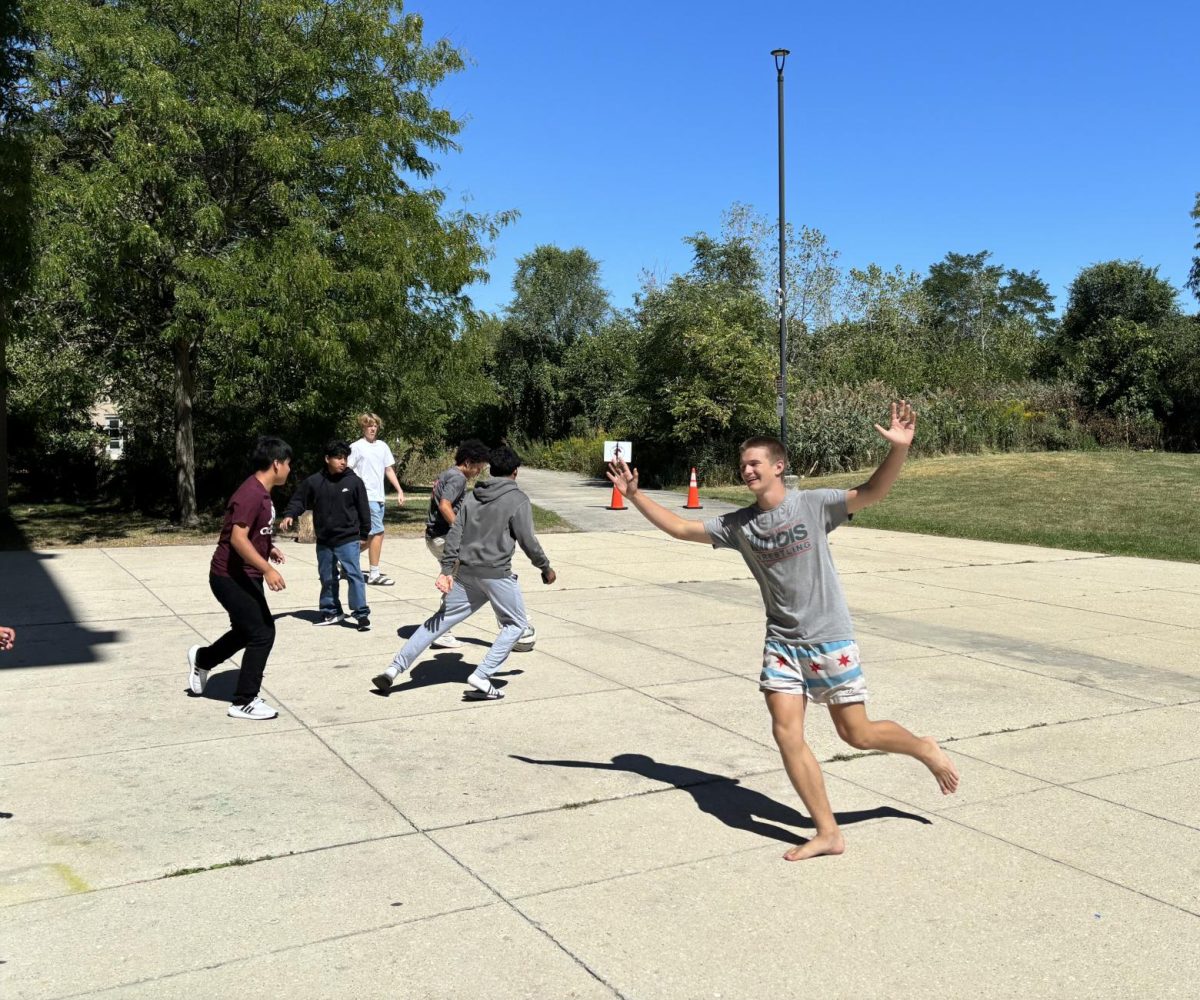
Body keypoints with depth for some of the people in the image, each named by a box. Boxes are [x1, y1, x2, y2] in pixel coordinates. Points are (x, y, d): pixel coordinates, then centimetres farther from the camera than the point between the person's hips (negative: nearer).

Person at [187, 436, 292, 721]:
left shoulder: (262, 493, 9)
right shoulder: (251, 494, -23)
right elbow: (237, 538, -31)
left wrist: (268, 548, 17)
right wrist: (267, 569, -34)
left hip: (244, 577, 10)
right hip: (232, 578, -10)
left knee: (248, 630, 21)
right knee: (262, 633, -7)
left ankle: (202, 659, 44)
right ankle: (244, 702, 3)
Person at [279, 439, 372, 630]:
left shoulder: (354, 482, -6)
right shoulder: (313, 481, -2)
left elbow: (363, 509, 0)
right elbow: (298, 500, 6)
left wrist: (364, 534, 2)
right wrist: (289, 515, -12)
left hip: (348, 539, -3)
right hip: (323, 541, 3)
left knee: (353, 574, -10)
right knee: (327, 578, 14)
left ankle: (362, 613, -6)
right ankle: (330, 612, 27)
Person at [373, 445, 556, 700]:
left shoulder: (473, 496, 12)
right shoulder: (518, 499, -4)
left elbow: (455, 533, 6)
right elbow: (527, 540, -6)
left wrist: (447, 569, 4)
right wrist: (545, 568, 8)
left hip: (465, 572, 6)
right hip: (497, 574, -5)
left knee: (441, 620, 13)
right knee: (516, 623, 12)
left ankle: (394, 669, 8)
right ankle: (482, 677, -1)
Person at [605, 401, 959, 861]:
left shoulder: (814, 504, -10)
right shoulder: (738, 525, 2)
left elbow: (871, 492, -21)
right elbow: (681, 529, 7)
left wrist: (898, 448, -37)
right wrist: (634, 496, 1)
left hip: (829, 638, -4)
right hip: (782, 642, 4)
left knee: (856, 733, 2)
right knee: (786, 733, -4)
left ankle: (926, 749, 34)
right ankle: (827, 832, 10)